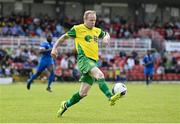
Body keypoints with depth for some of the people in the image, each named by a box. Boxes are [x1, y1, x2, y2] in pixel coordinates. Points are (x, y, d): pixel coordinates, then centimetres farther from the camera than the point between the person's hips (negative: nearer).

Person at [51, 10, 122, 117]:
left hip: (93, 61, 7)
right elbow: (64, 37, 10)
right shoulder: (78, 29, 1)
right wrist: (55, 48, 2)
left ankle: (66, 105, 23)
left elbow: (106, 34, 35)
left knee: (83, 93, 4)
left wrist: (106, 38, 12)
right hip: (84, 59, -7)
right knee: (99, 74, -33)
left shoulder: (97, 31, 16)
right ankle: (110, 97, -46)